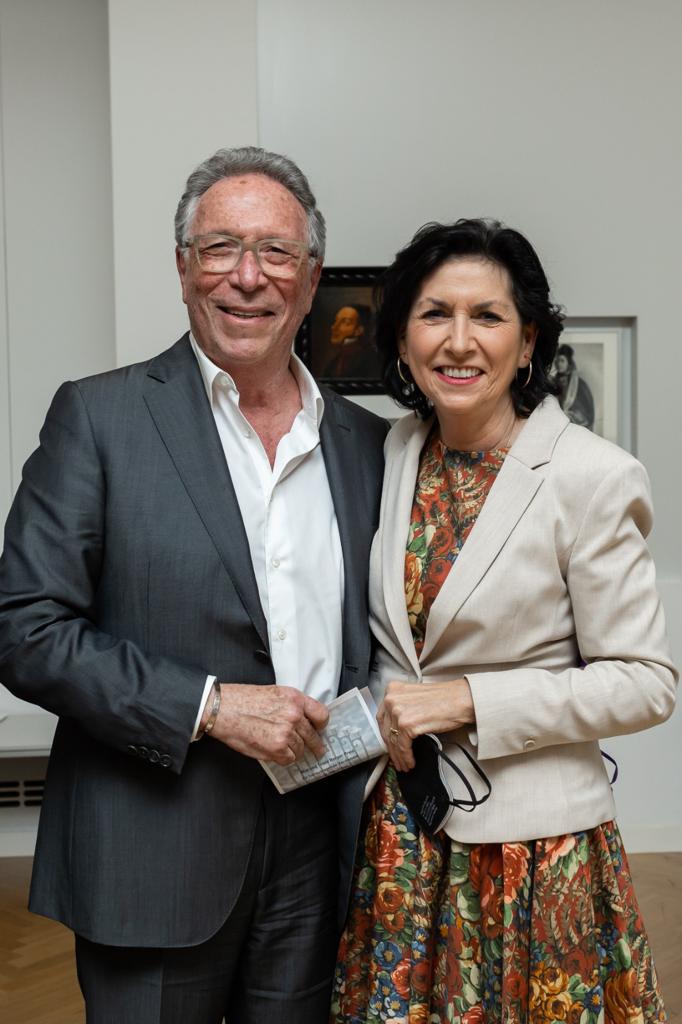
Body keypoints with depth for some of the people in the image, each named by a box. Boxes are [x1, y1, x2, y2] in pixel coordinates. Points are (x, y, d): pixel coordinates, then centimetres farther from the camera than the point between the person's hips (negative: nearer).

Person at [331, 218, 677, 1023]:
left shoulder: (587, 478, -15)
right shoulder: (389, 456, 1)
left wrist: (468, 700, -18)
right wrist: (385, 720, -1)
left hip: (528, 843, -4)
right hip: (394, 831, 5)